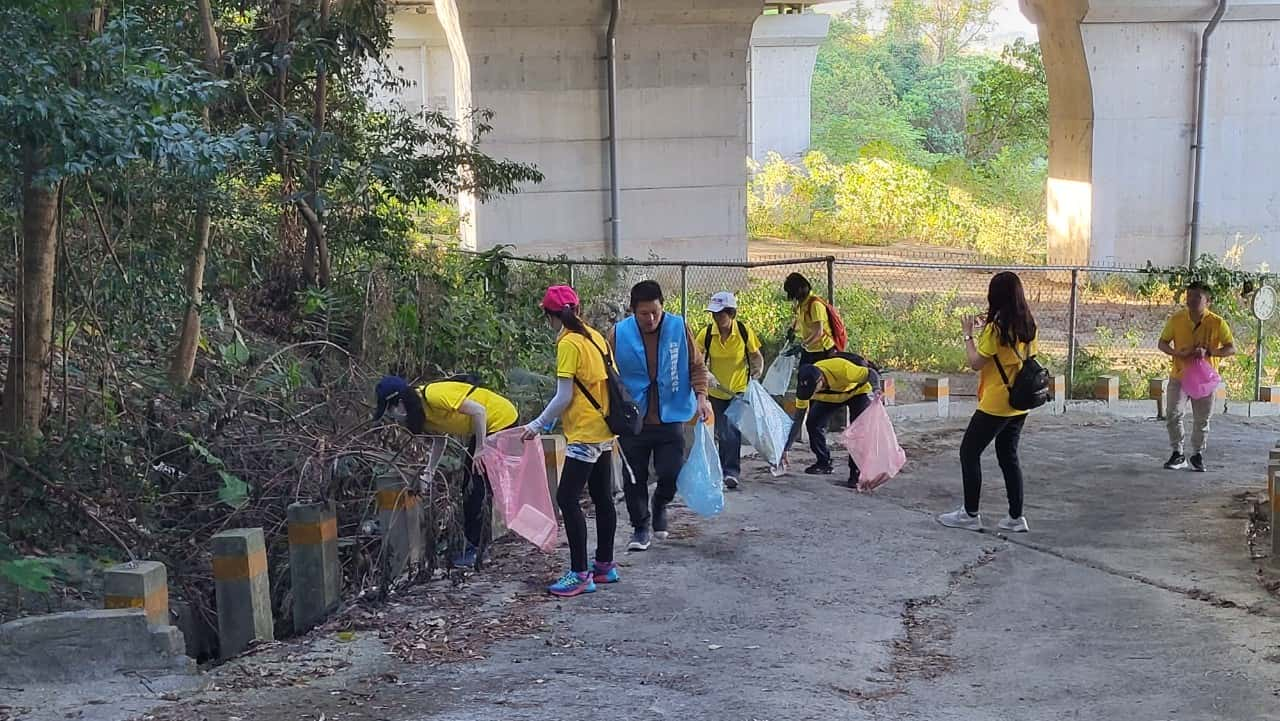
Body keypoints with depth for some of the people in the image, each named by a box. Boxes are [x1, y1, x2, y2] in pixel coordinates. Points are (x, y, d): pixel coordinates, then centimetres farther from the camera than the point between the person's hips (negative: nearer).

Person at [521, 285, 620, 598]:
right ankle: (605, 565, 23)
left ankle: (580, 574, -7)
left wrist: (538, 425, -6)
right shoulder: (595, 337, 9)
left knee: (567, 499, -6)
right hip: (604, 430, 9)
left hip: (584, 435, -9)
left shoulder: (569, 344, -15)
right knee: (602, 498, 15)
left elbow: (563, 397, -17)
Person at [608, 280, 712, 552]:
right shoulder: (619, 334, -7)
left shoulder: (679, 328, -5)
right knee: (635, 478, 5)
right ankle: (641, 526, 24)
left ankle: (660, 506, 28)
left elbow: (697, 366, 4)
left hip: (670, 418, 0)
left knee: (671, 473, -4)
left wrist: (701, 397, -10)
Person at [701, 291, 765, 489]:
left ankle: (731, 472, -11)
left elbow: (756, 356, 0)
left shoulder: (745, 332, -13)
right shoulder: (707, 333, -12)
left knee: (732, 431, -15)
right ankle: (724, 470, 29)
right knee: (721, 432, 11)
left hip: (739, 389, -2)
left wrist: (758, 369, -20)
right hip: (717, 390, 2)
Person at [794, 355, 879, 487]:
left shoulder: (843, 370, -45)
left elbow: (871, 373, -31)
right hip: (832, 396, 4)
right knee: (814, 422, -12)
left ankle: (856, 474, -10)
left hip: (857, 391, -4)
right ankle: (824, 463, 5)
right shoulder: (807, 381, -30)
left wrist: (876, 390, -54)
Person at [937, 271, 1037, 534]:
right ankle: (1016, 517, 14)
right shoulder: (1028, 326, 4)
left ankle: (970, 514, 7)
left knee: (969, 452, 4)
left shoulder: (996, 327, -17)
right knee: (1009, 456, 14)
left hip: (995, 405, -7)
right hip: (1019, 404, 7)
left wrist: (969, 335, -1)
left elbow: (976, 363, -15)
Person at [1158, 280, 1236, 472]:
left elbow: (1232, 349, -10)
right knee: (1173, 414, -9)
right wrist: (1178, 353, -17)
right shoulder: (1176, 319, -6)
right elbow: (1162, 343, 3)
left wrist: (1208, 352, -26)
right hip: (1179, 375, 1)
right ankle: (1178, 454, 5)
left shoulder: (1217, 323, -11)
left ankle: (1197, 454, 27)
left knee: (1202, 419, 9)